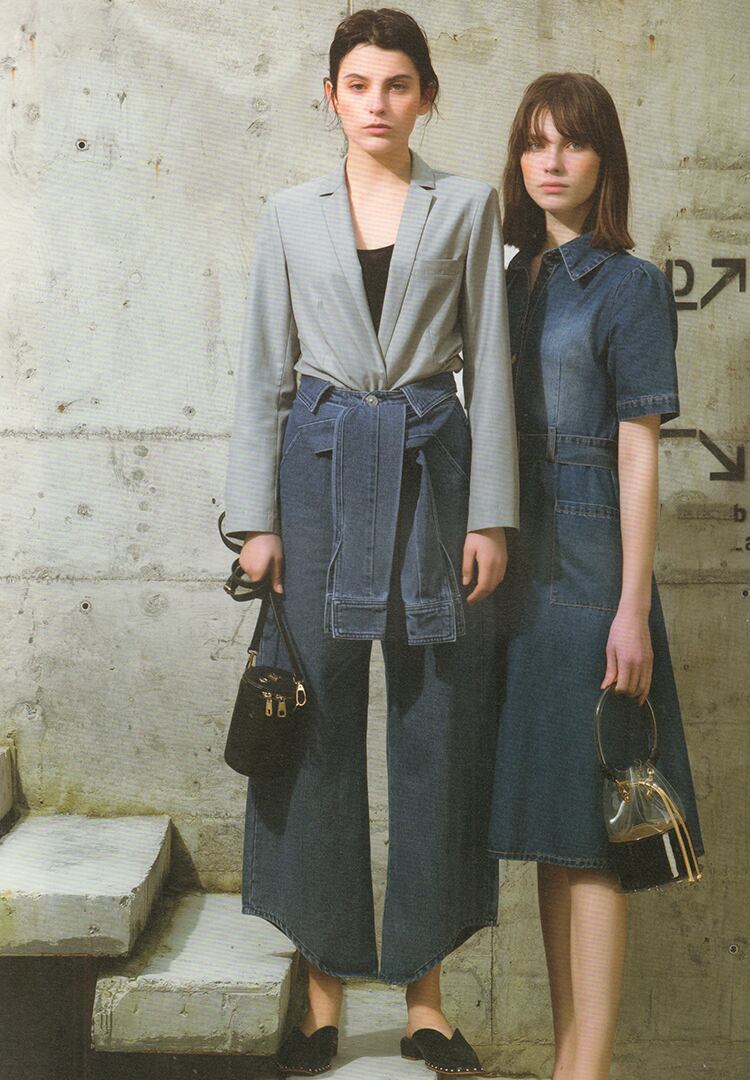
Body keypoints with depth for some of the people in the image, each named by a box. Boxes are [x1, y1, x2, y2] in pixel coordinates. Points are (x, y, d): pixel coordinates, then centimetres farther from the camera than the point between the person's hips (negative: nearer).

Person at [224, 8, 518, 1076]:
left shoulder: (468, 206, 7)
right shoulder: (291, 214, 10)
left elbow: (490, 365, 3)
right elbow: (264, 373, 8)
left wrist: (491, 513, -4)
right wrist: (257, 517, 0)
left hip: (432, 465, 0)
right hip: (322, 466, 1)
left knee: (437, 728, 2)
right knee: (318, 724, 1)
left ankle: (424, 991, 13)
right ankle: (325, 984, 12)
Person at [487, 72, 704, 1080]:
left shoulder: (630, 286, -4)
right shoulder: (511, 283, 14)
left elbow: (638, 455, -9)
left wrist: (633, 607, -13)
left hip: (587, 557, -6)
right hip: (517, 564, 7)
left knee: (588, 821, -5)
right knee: (549, 819, 10)